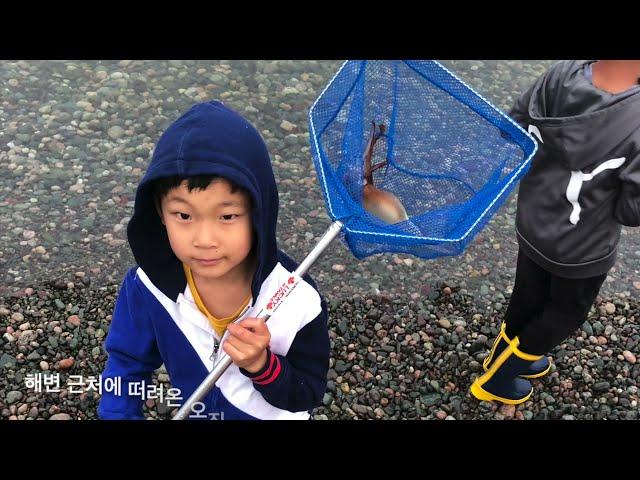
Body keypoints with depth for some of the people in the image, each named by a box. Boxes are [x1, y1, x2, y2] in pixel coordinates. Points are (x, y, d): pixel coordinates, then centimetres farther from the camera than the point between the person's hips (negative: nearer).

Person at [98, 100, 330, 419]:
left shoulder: (297, 300, -31)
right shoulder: (149, 284, -25)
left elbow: (307, 396, -20)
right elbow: (127, 363, -8)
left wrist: (262, 364, -36)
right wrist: (117, 414, -21)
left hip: (274, 415, -2)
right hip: (191, 411, 2)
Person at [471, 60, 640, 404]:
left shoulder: (562, 73, -20)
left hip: (532, 225, 5)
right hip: (582, 249, -4)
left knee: (528, 298, 28)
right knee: (566, 313, 23)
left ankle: (506, 357, 53)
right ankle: (496, 379, 36)